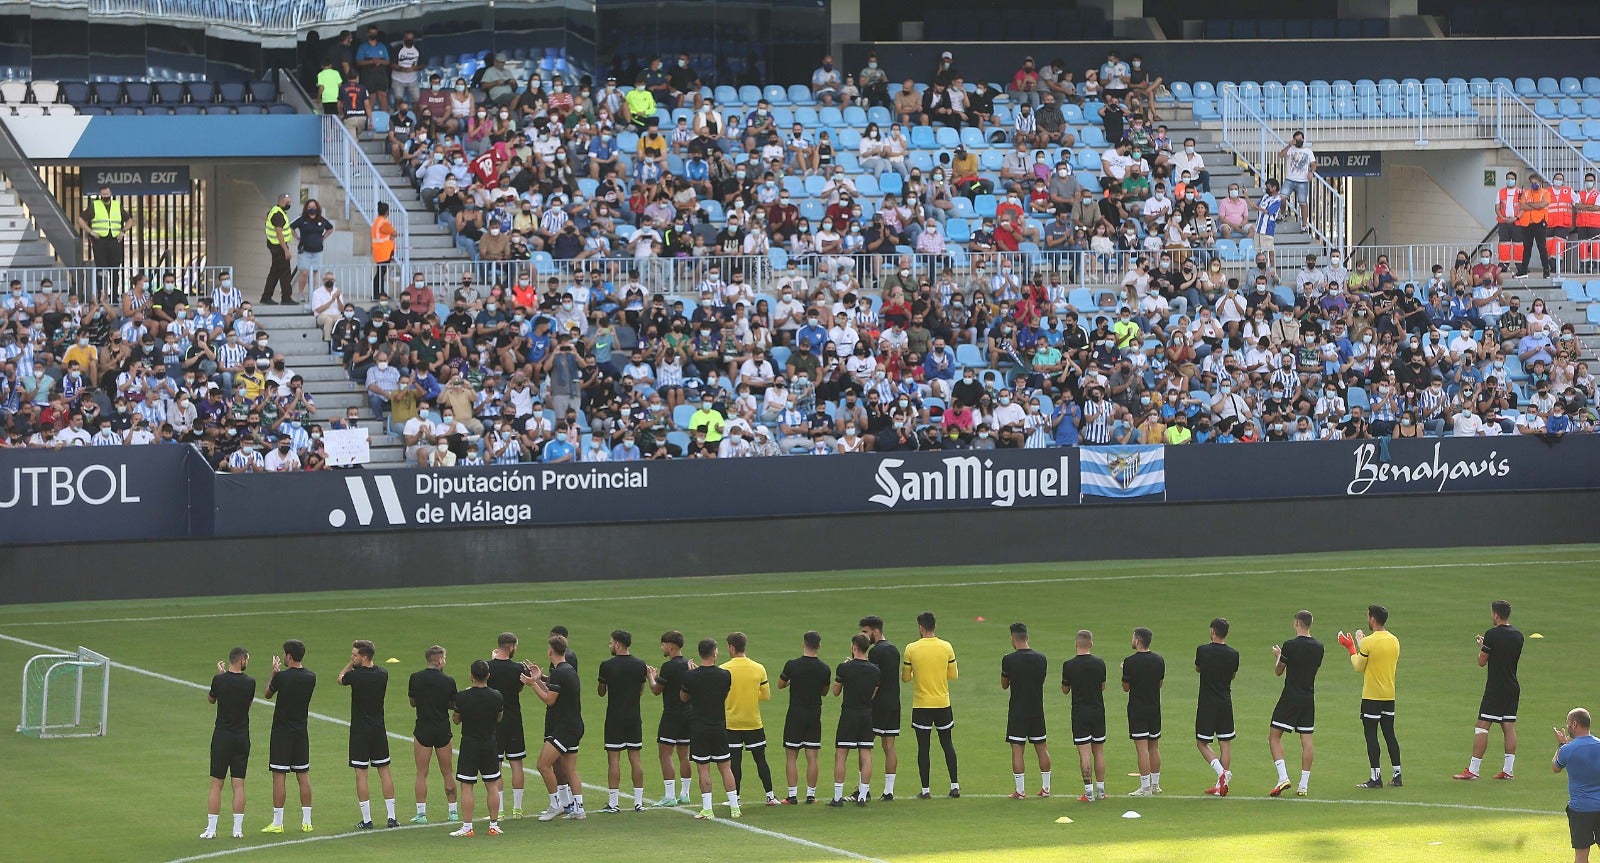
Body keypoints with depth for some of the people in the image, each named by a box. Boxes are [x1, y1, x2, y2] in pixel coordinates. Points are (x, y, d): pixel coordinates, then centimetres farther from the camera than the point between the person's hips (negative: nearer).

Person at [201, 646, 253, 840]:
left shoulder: (219, 680, -9)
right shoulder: (249, 682, -5)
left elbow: (210, 699, 10)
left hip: (222, 736, -1)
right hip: (242, 737, 1)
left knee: (216, 784, 3)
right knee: (239, 784, 6)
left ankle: (211, 829, 1)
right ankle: (238, 829, 4)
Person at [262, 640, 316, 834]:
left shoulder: (281, 677, -15)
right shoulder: (311, 677, 0)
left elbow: (267, 694, 3)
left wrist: (274, 672, 15)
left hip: (282, 730, -5)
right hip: (301, 731, 5)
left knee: (279, 776, -3)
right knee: (303, 775, 10)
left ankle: (277, 823, -3)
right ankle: (306, 821, 11)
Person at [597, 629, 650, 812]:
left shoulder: (607, 666, -10)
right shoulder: (640, 665, 1)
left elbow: (602, 692, 2)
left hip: (614, 718, -4)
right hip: (634, 718, 4)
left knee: (614, 759, -1)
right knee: (635, 758, 8)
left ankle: (613, 803, -2)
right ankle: (639, 802, 8)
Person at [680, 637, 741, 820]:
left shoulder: (690, 676, -9)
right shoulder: (725, 675, -5)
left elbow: (683, 698, 7)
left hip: (698, 728, -2)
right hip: (719, 726, 2)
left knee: (703, 768, 1)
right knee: (725, 767, 9)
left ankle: (707, 809, -2)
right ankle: (734, 807, 11)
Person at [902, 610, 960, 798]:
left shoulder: (911, 649, -8)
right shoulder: (946, 647, -4)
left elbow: (905, 678, 1)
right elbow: (954, 675, 3)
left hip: (921, 705, -2)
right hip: (943, 703, 2)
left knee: (923, 747, 3)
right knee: (947, 744, 13)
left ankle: (925, 790, 3)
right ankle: (954, 786, 13)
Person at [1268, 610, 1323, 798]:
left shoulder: (1290, 645, -12)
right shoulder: (1318, 647, 4)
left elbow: (1278, 671, -2)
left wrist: (1278, 656, 19)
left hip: (1290, 697, -5)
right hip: (1309, 697, 5)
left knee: (1274, 736, 2)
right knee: (1306, 740, 6)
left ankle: (1283, 777, -12)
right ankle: (1304, 785, 4)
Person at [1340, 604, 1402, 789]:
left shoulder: (1369, 642, -15)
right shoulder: (1394, 641, 5)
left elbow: (1358, 667, -8)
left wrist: (1351, 647, 6)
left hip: (1371, 696, -6)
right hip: (1389, 695, 6)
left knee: (1371, 735, -1)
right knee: (1389, 734, 12)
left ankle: (1376, 777, -3)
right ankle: (1397, 775, 12)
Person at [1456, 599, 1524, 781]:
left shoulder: (1492, 635, -14)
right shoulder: (1518, 635, 7)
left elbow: (1481, 662, -8)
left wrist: (1481, 647, 13)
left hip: (1495, 689, -7)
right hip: (1513, 687, 7)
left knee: (1482, 727, -5)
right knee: (1509, 727, 9)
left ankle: (1473, 770, -7)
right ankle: (1508, 770, 8)